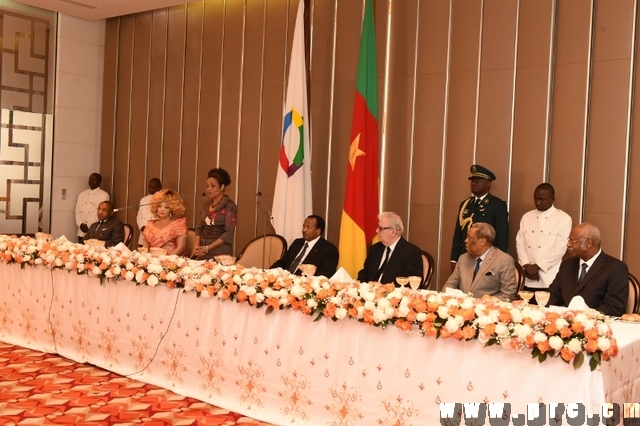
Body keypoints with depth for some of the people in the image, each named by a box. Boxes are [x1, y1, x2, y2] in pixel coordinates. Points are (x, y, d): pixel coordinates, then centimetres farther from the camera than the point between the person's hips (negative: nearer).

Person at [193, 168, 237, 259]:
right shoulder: (206, 205, 12)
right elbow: (199, 228, 14)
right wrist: (197, 246, -4)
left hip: (220, 254, -5)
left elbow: (229, 233, -13)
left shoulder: (229, 206, -7)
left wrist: (207, 248, -15)